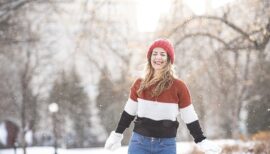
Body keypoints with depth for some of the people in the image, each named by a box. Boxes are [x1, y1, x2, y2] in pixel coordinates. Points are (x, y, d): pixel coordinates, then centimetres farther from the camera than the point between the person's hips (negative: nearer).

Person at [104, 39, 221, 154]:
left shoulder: (178, 86, -4)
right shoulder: (139, 84, 4)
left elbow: (190, 118, 1)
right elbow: (129, 112, 15)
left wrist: (201, 141, -2)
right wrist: (117, 135, 19)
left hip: (166, 145, -2)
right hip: (139, 142, 2)